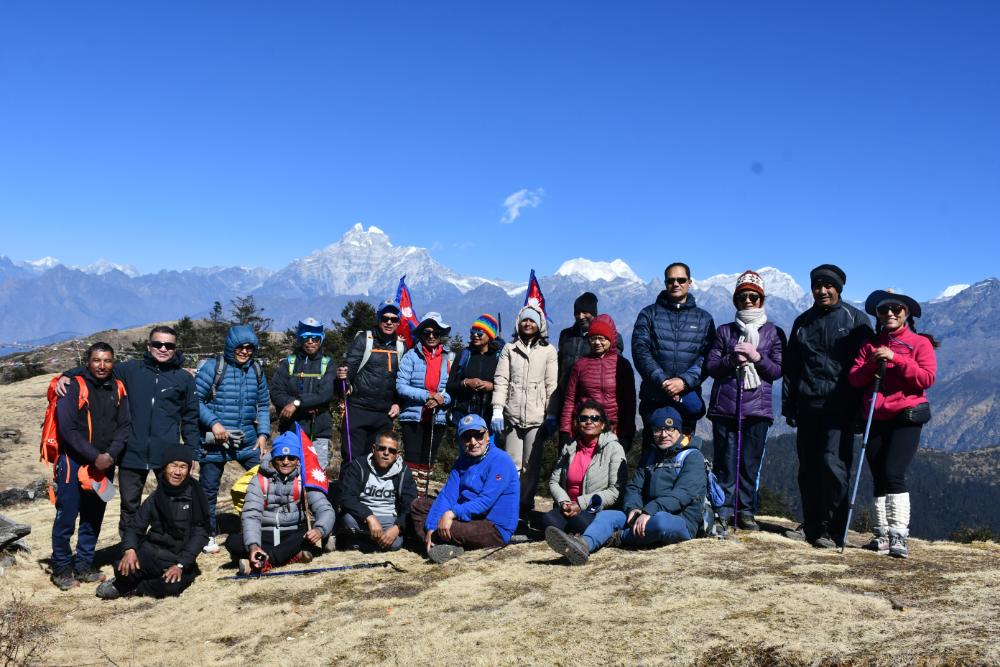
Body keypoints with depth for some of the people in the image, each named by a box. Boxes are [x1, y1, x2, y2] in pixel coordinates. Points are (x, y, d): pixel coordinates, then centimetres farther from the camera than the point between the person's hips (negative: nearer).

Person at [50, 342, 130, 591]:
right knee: (66, 517, -1)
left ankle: (84, 565, 23)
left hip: (105, 463, 5)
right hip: (74, 462, -5)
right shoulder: (74, 386, -10)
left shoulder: (118, 389, 5)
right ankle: (62, 568, 12)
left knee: (94, 518, 12)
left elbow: (124, 425, 3)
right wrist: (94, 456, -16)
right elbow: (67, 428, -15)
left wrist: (110, 454, -11)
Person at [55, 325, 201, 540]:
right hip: (133, 452, 1)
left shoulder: (184, 379, 5)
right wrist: (68, 375, -11)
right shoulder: (131, 369, 4)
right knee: (129, 505, 9)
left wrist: (191, 452, 5)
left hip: (168, 455, 0)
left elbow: (190, 418, 8)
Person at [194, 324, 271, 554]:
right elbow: (195, 399, -8)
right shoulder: (213, 367, -8)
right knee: (209, 489, 5)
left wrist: (263, 433, 3)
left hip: (248, 441, 4)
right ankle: (208, 536, 21)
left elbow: (263, 405, 14)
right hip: (215, 440, -4)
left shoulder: (256, 370, 7)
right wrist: (213, 422, -18)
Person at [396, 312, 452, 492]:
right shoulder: (411, 356, -3)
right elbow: (400, 386, -10)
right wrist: (427, 395, -18)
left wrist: (442, 399, -16)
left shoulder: (448, 359, 5)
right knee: (412, 459, -6)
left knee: (428, 461, 11)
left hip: (437, 418, 3)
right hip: (413, 417, -3)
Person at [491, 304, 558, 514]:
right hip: (512, 416, 1)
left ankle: (526, 505, 6)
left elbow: (552, 385, 5)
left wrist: (551, 416, -2)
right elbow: (501, 380, 8)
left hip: (537, 417, -1)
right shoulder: (509, 349, 13)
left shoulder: (549, 351, 9)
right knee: (512, 463, -1)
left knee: (532, 465, -1)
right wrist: (498, 410, -3)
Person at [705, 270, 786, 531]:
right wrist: (732, 359, -10)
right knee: (725, 462, -2)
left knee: (751, 463, -1)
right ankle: (724, 510, 4)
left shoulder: (773, 333, 12)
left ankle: (746, 512, 8)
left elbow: (778, 371, 5)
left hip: (757, 408, 0)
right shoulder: (725, 331, 14)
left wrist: (757, 357, -11)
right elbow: (710, 366, 7)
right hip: (725, 406, 1)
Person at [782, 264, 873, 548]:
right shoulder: (803, 322, 17)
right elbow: (790, 366, 19)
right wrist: (788, 404, 12)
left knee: (833, 464, -13)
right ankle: (812, 525, 17)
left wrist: (860, 403, -7)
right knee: (808, 467, 6)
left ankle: (832, 530, -5)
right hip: (808, 405, 5)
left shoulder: (855, 319, 4)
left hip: (840, 406, -5)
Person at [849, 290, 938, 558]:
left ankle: (899, 536, -14)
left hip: (906, 417, -4)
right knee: (879, 478, 6)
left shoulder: (920, 343, 3)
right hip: (876, 419, 5)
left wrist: (895, 359, -17)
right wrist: (872, 364, -13)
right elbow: (855, 379, 5)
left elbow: (926, 378, -10)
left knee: (893, 474, -17)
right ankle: (882, 535, 13)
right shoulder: (870, 345, 14)